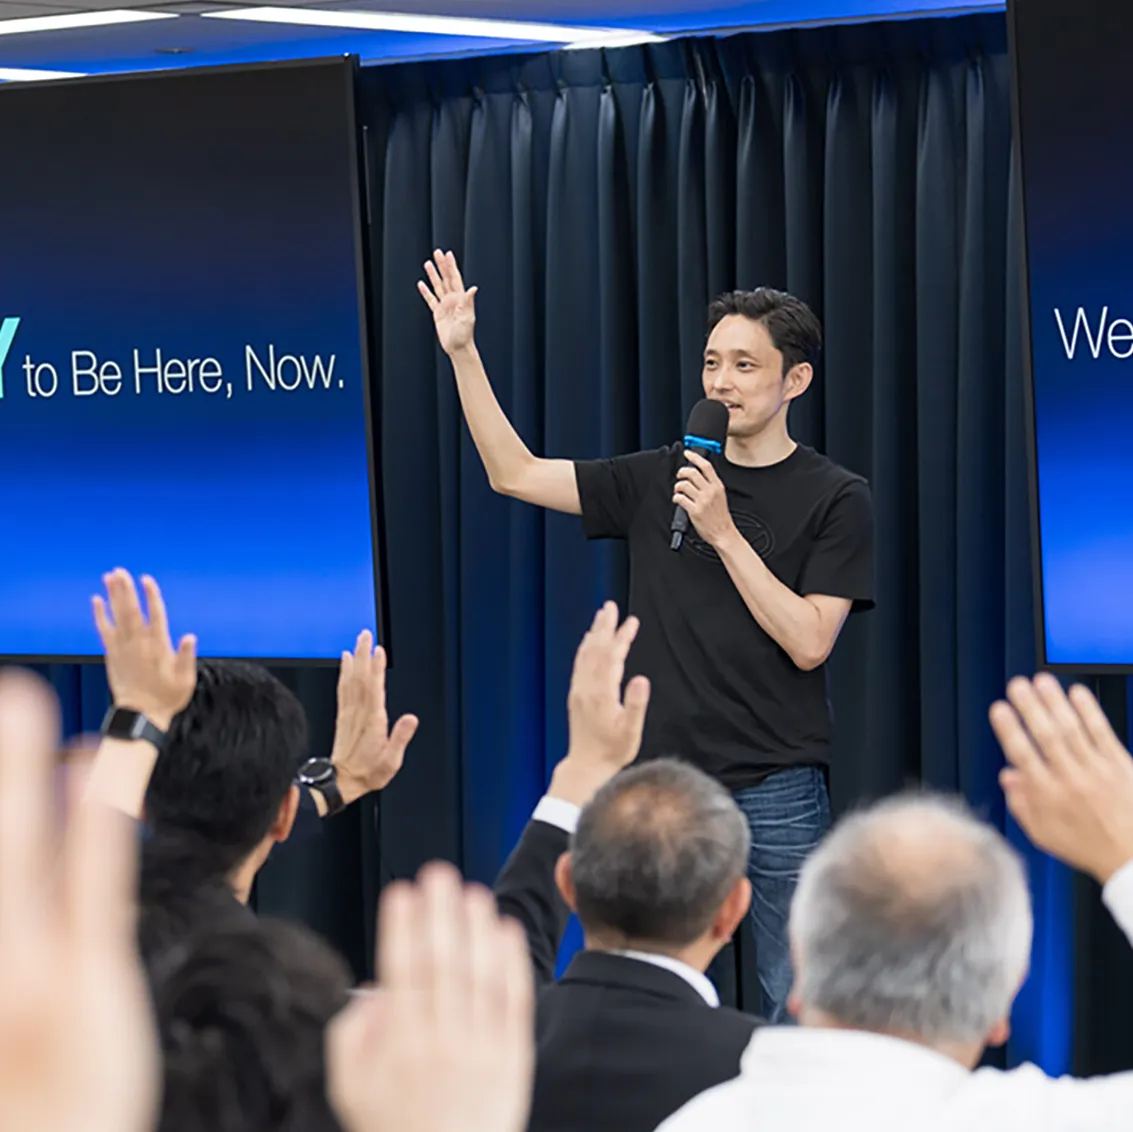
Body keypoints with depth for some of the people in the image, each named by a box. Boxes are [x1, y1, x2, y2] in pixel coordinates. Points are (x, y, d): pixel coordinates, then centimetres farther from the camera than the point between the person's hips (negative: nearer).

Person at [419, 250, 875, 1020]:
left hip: (774, 791, -4)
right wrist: (462, 353, 4)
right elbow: (515, 474, 10)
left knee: (796, 1007, -1)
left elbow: (808, 641, -11)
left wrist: (722, 532, -15)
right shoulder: (660, 479, 9)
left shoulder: (836, 499, -2)